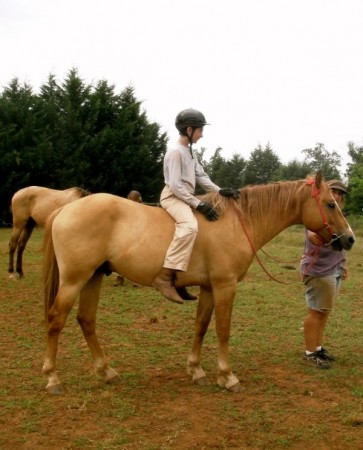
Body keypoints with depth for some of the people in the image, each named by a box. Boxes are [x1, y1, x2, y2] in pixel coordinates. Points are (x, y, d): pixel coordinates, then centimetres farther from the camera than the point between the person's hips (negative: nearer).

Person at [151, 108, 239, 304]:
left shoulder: (190, 151, 15)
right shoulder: (175, 151, -15)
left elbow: (201, 176, 15)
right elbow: (175, 185, -21)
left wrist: (219, 190, 0)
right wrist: (198, 204, -22)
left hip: (185, 197, 10)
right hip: (173, 197, -10)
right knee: (190, 225, -36)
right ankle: (164, 276, -39)